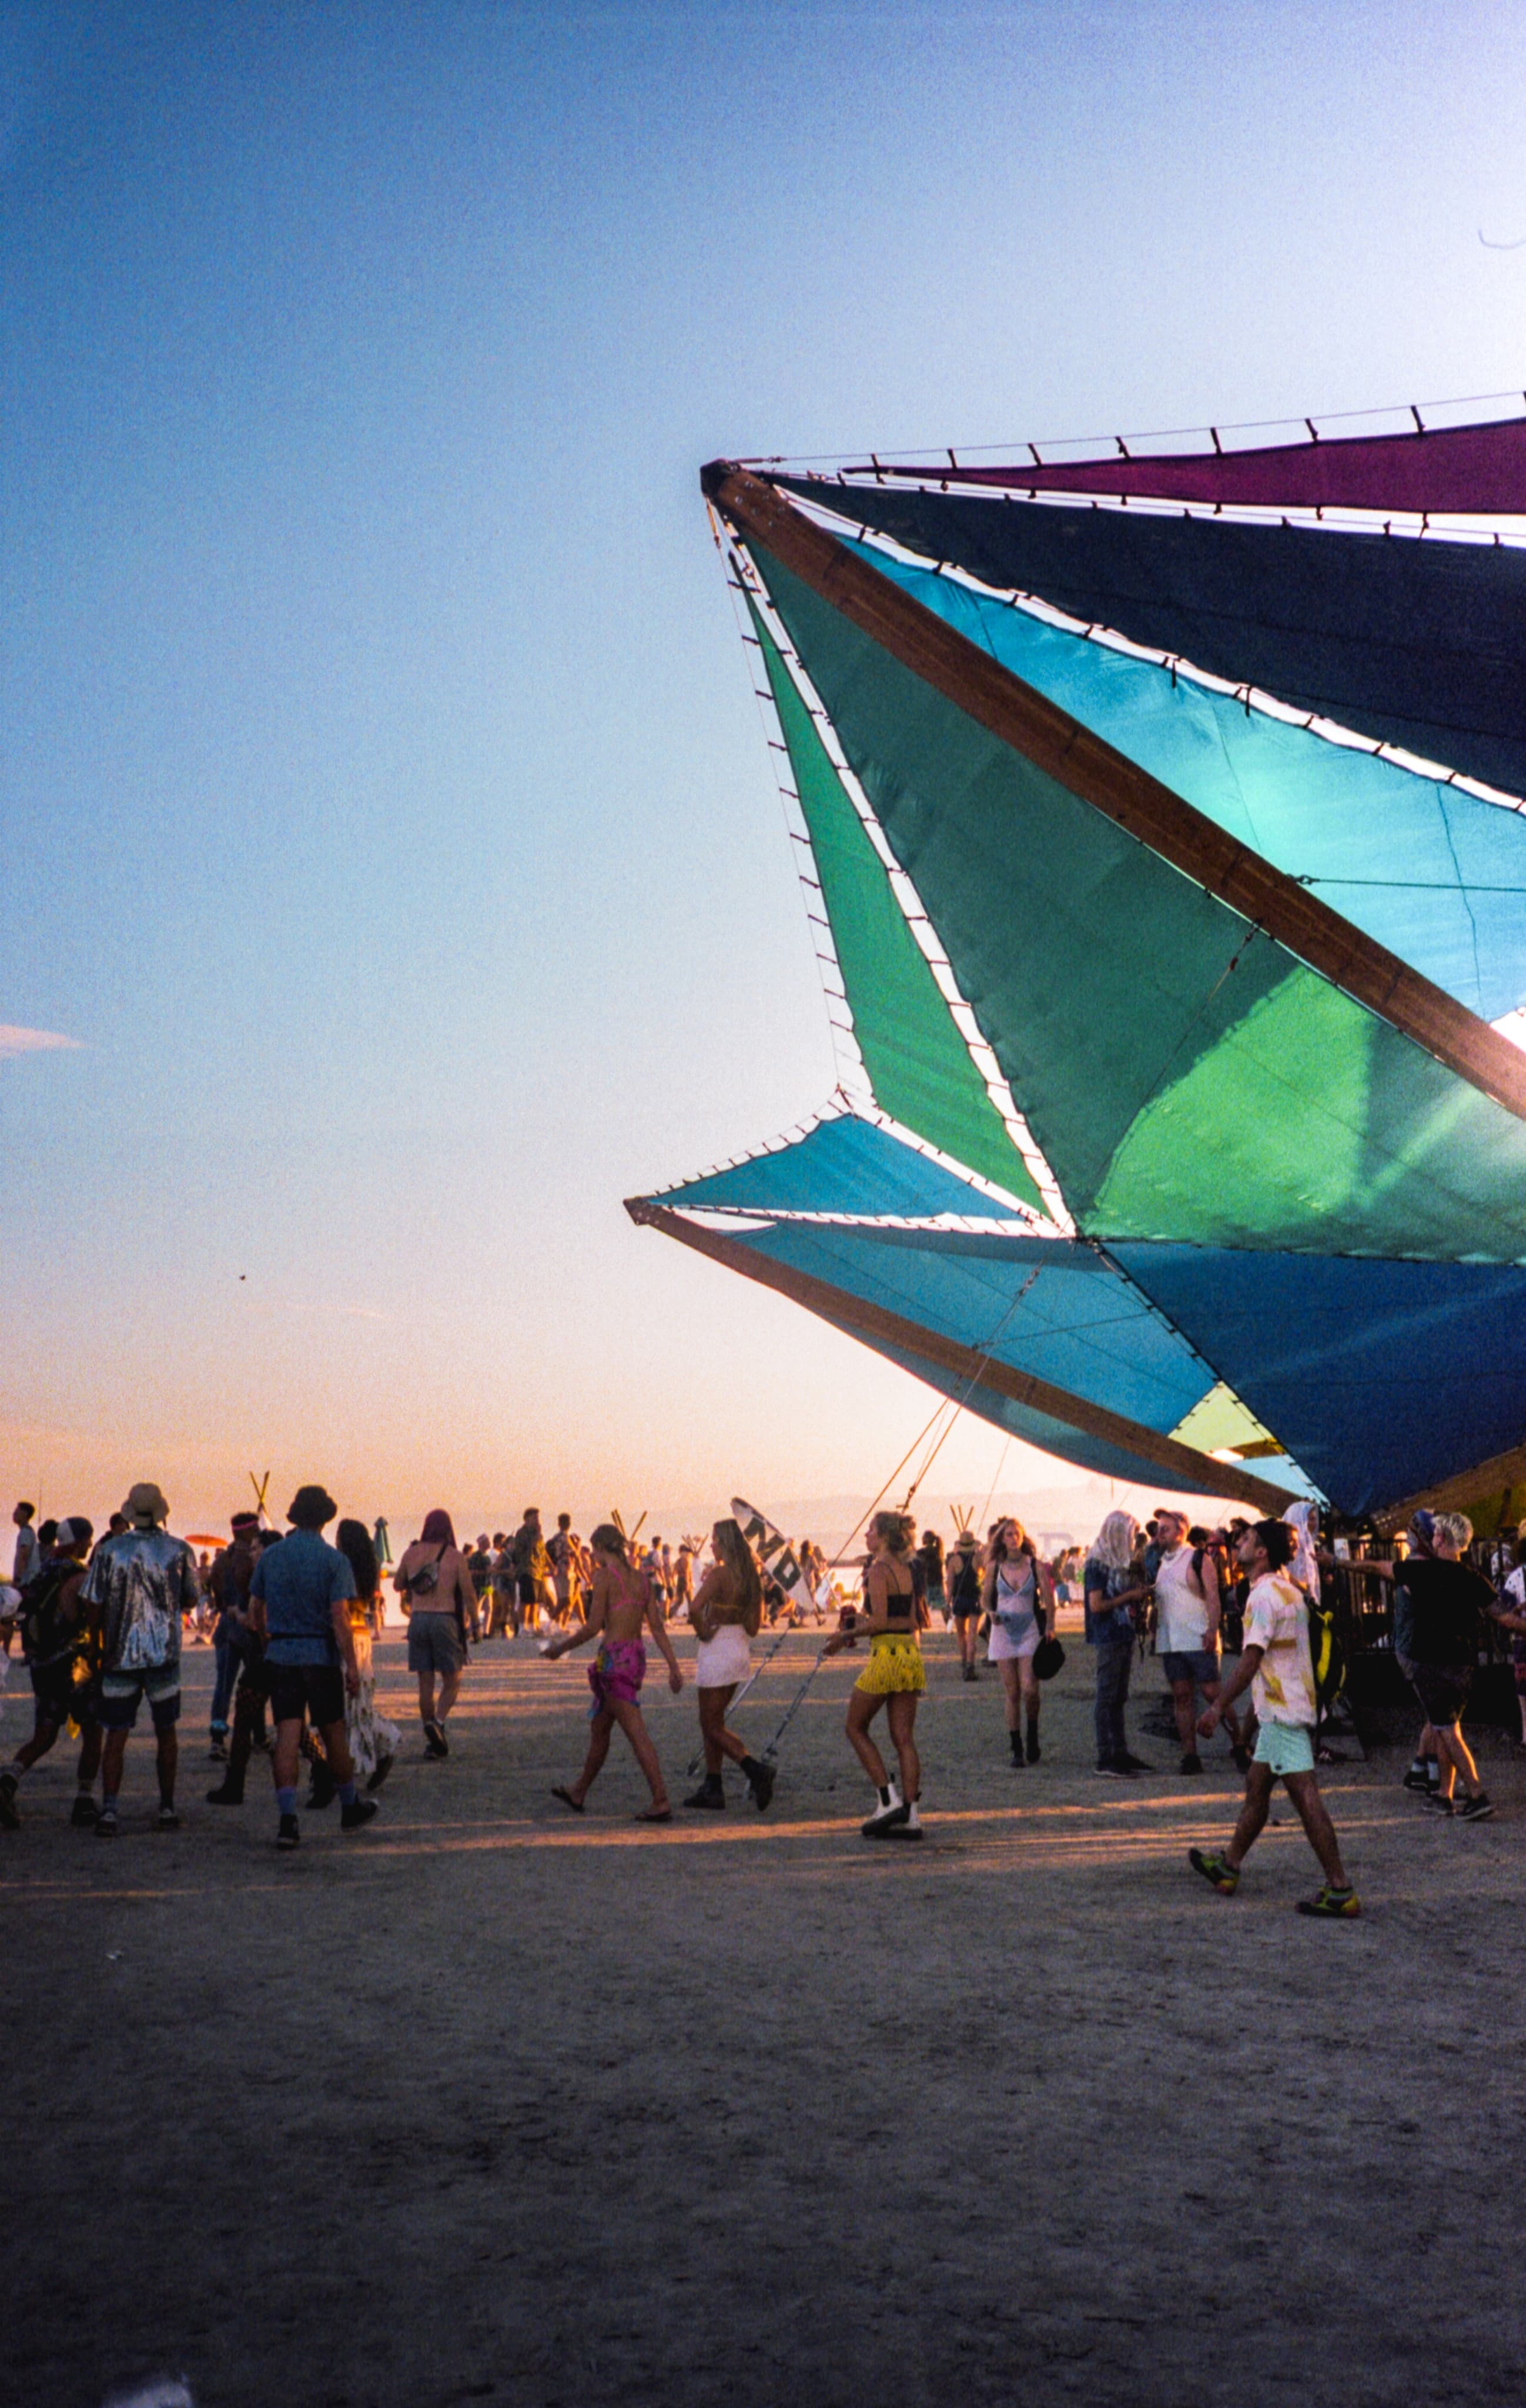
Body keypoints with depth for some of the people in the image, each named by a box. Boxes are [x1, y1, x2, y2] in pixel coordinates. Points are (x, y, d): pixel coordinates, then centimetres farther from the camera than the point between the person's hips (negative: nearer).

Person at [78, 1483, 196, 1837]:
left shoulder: (108, 1552, -3)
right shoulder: (180, 1551, -2)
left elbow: (92, 1606, -1)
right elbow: (190, 1600, 7)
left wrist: (97, 1648, 11)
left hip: (120, 1655, 0)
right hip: (165, 1654, 0)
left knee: (116, 1736, 5)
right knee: (166, 1733, 12)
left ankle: (109, 1810, -6)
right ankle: (167, 1809, 15)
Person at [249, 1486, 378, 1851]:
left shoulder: (270, 1556, 3)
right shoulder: (333, 1560, -9)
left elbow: (255, 1609, 8)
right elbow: (340, 1616, -15)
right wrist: (352, 1665, -12)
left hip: (280, 1655, 2)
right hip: (320, 1655, -2)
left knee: (287, 1736, -1)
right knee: (333, 1733, 11)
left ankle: (287, 1819, -10)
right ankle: (350, 1807, 27)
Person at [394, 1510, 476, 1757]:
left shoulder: (411, 1553, 4)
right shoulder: (455, 1556, -4)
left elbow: (397, 1585, 16)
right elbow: (468, 1593, -5)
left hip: (418, 1619, 3)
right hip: (445, 1619, -3)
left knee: (425, 1683, 9)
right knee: (452, 1681, 7)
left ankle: (430, 1741, 11)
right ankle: (438, 1721, -17)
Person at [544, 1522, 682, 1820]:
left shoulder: (604, 1576, -10)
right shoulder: (640, 1578, 11)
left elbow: (593, 1627, -13)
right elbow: (657, 1627, 8)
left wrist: (560, 1648, 0)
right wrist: (673, 1666, 8)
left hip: (615, 1657, -8)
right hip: (637, 1656, 8)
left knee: (637, 1733, -8)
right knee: (599, 1728, 21)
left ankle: (661, 1803, -11)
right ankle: (579, 1793, 34)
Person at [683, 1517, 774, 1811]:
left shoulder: (719, 1574, -16)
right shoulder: (750, 1577, 6)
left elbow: (695, 1608, -31)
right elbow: (754, 1627, 9)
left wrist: (703, 1632, -15)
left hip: (717, 1649, -8)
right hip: (739, 1648, 8)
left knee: (713, 1726, 0)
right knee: (711, 1722, 17)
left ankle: (756, 1770, -16)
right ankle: (712, 1788, 18)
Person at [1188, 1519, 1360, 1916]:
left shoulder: (1265, 1595, -16)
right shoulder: (1290, 1591, 15)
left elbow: (1251, 1658, -22)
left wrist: (1219, 1706, -19)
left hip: (1282, 1710, -10)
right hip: (1284, 1709, 10)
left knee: (1305, 1796, -9)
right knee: (1256, 1786, 18)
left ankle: (1339, 1890, -9)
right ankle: (1229, 1866, 30)